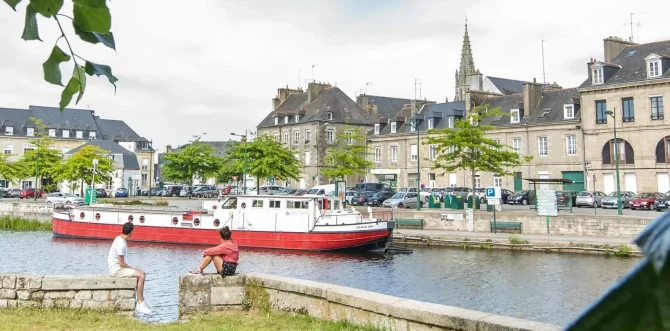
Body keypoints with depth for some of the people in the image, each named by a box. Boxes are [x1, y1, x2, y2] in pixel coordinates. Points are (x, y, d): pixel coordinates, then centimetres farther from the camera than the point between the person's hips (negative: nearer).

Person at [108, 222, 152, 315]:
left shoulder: (119, 238, 6)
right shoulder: (121, 244, -24)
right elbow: (122, 263, -22)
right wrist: (133, 269, -12)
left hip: (119, 268, 11)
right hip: (116, 270, -11)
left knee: (142, 273, 10)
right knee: (141, 276, -22)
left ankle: (140, 299, 11)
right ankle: (140, 303, -17)